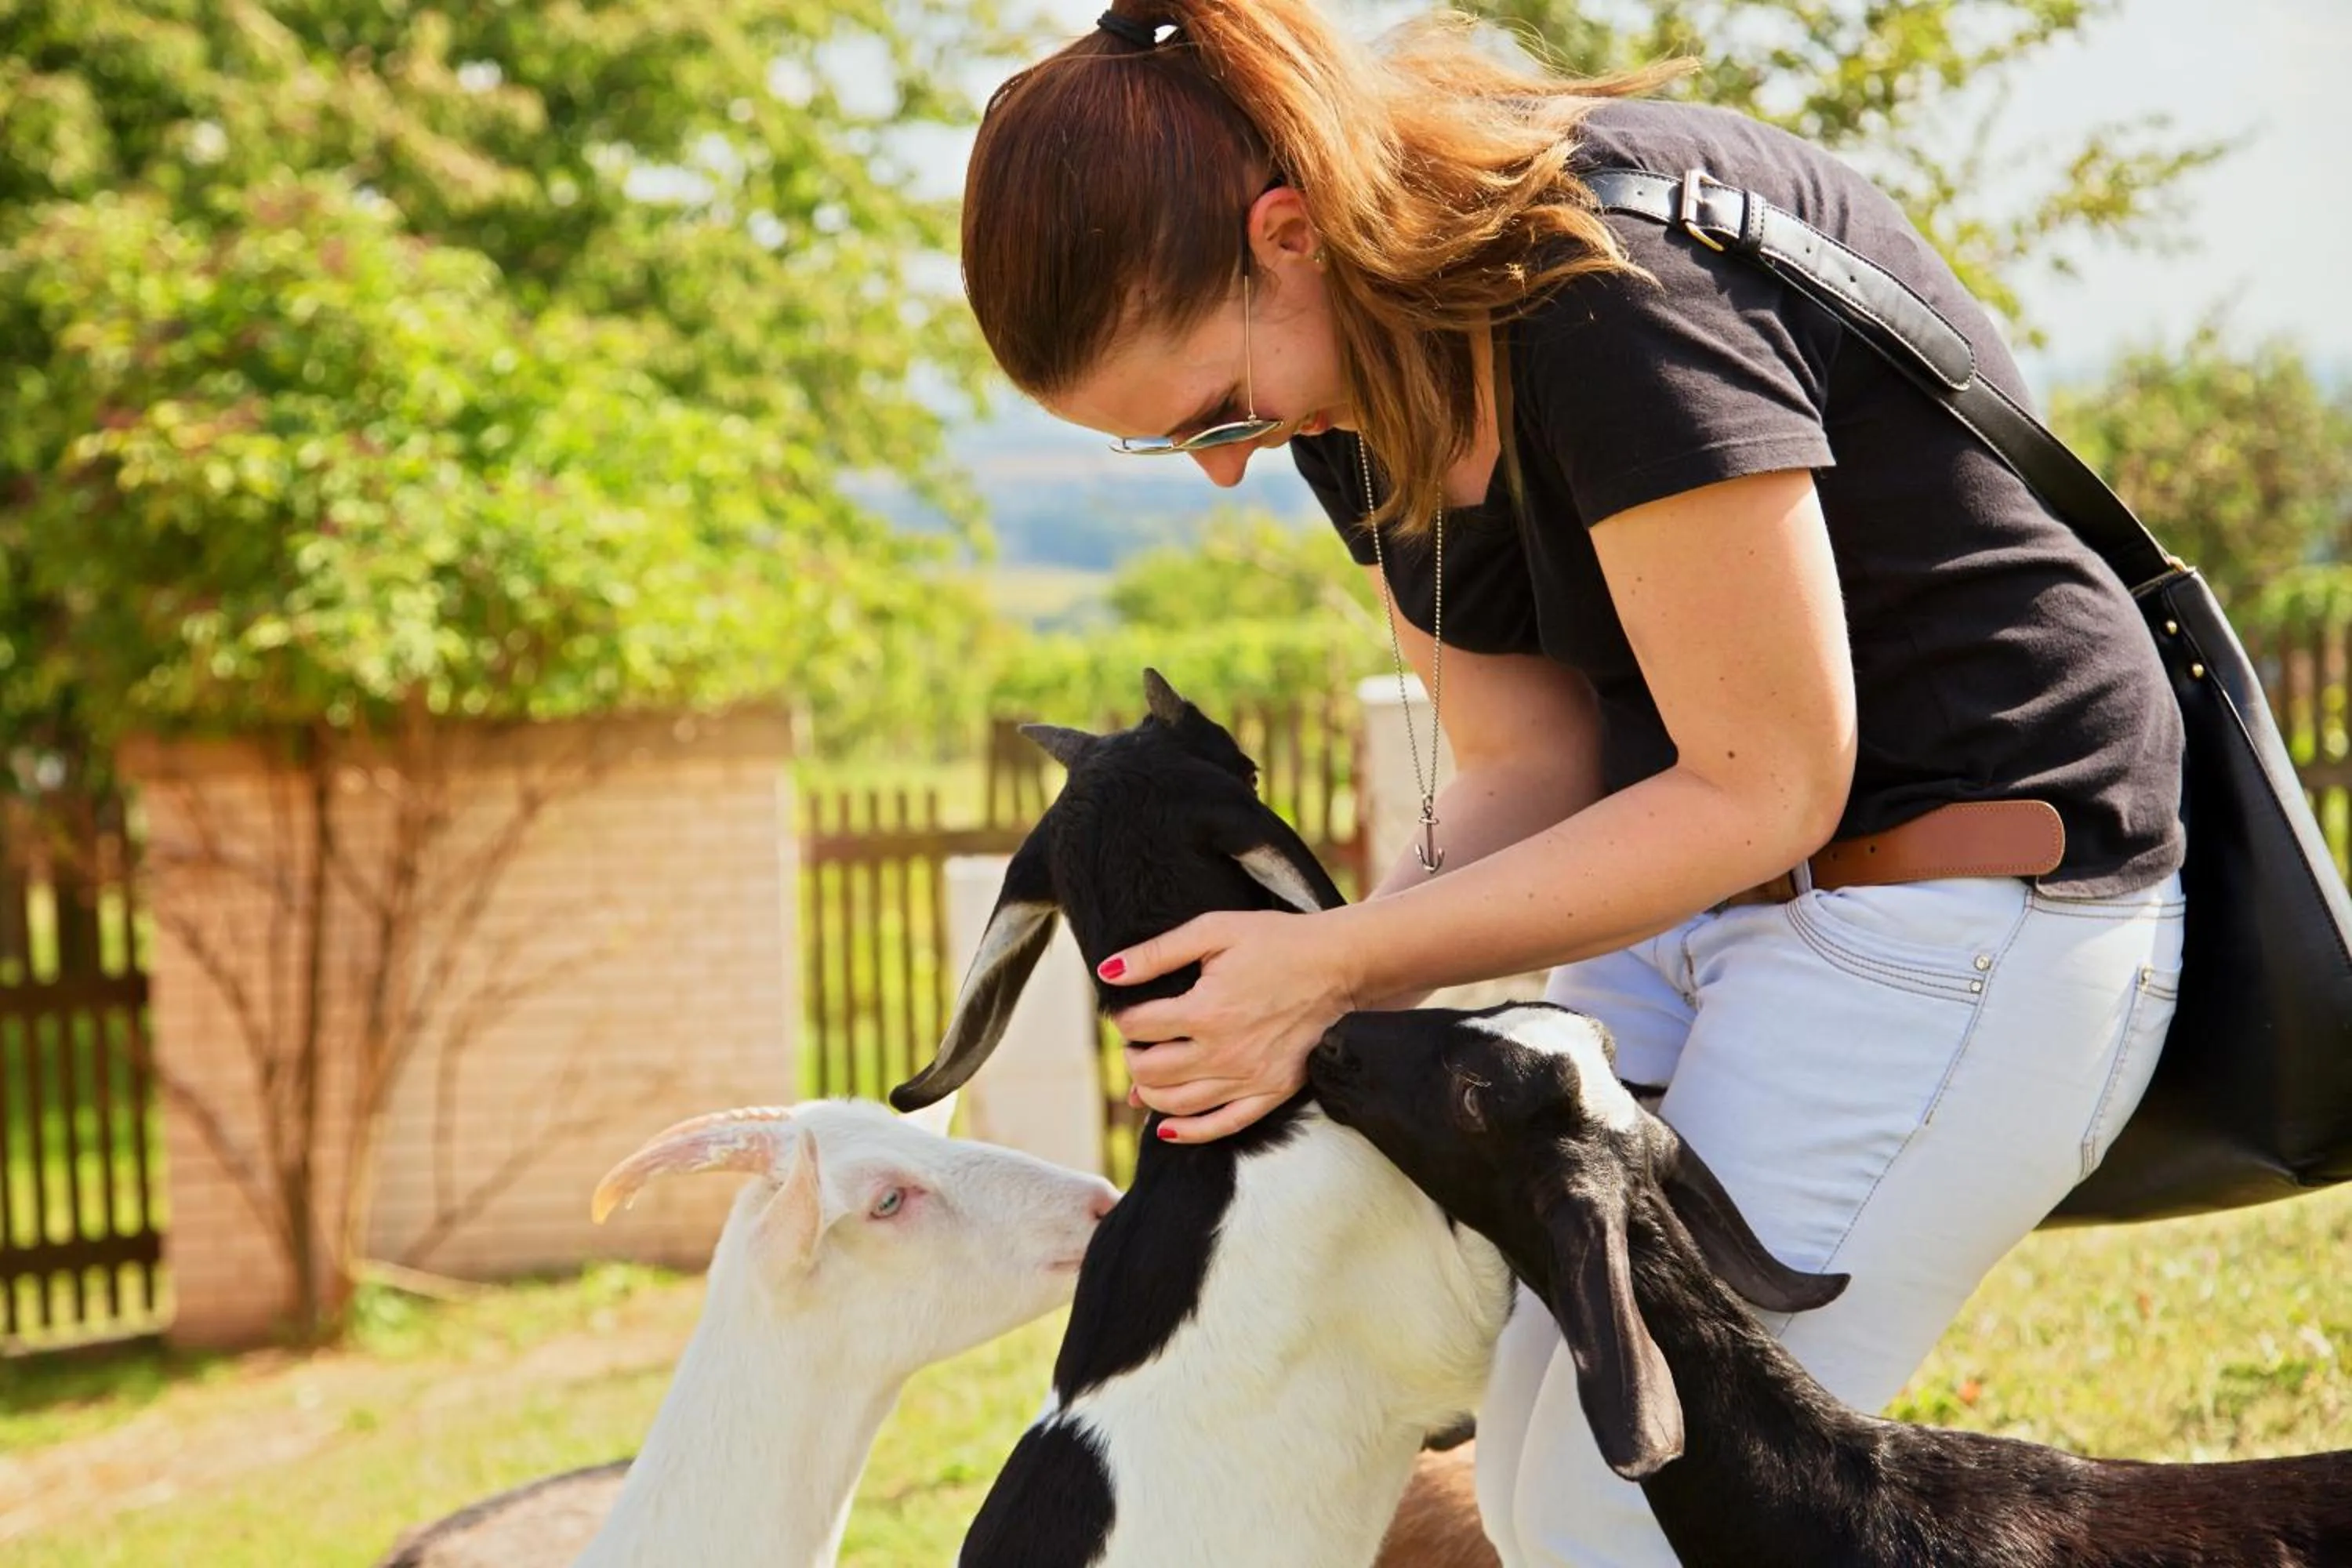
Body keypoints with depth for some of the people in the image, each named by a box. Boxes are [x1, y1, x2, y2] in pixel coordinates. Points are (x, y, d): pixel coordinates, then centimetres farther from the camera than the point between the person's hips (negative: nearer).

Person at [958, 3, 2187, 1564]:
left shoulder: (1610, 273, -27)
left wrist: (1340, 958, -22)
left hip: (1964, 891, -9)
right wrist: (1300, 991, -14)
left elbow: (1765, 791, -24)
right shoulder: (1367, 362, 0)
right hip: (1700, 893, 9)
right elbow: (1526, 766, 3)